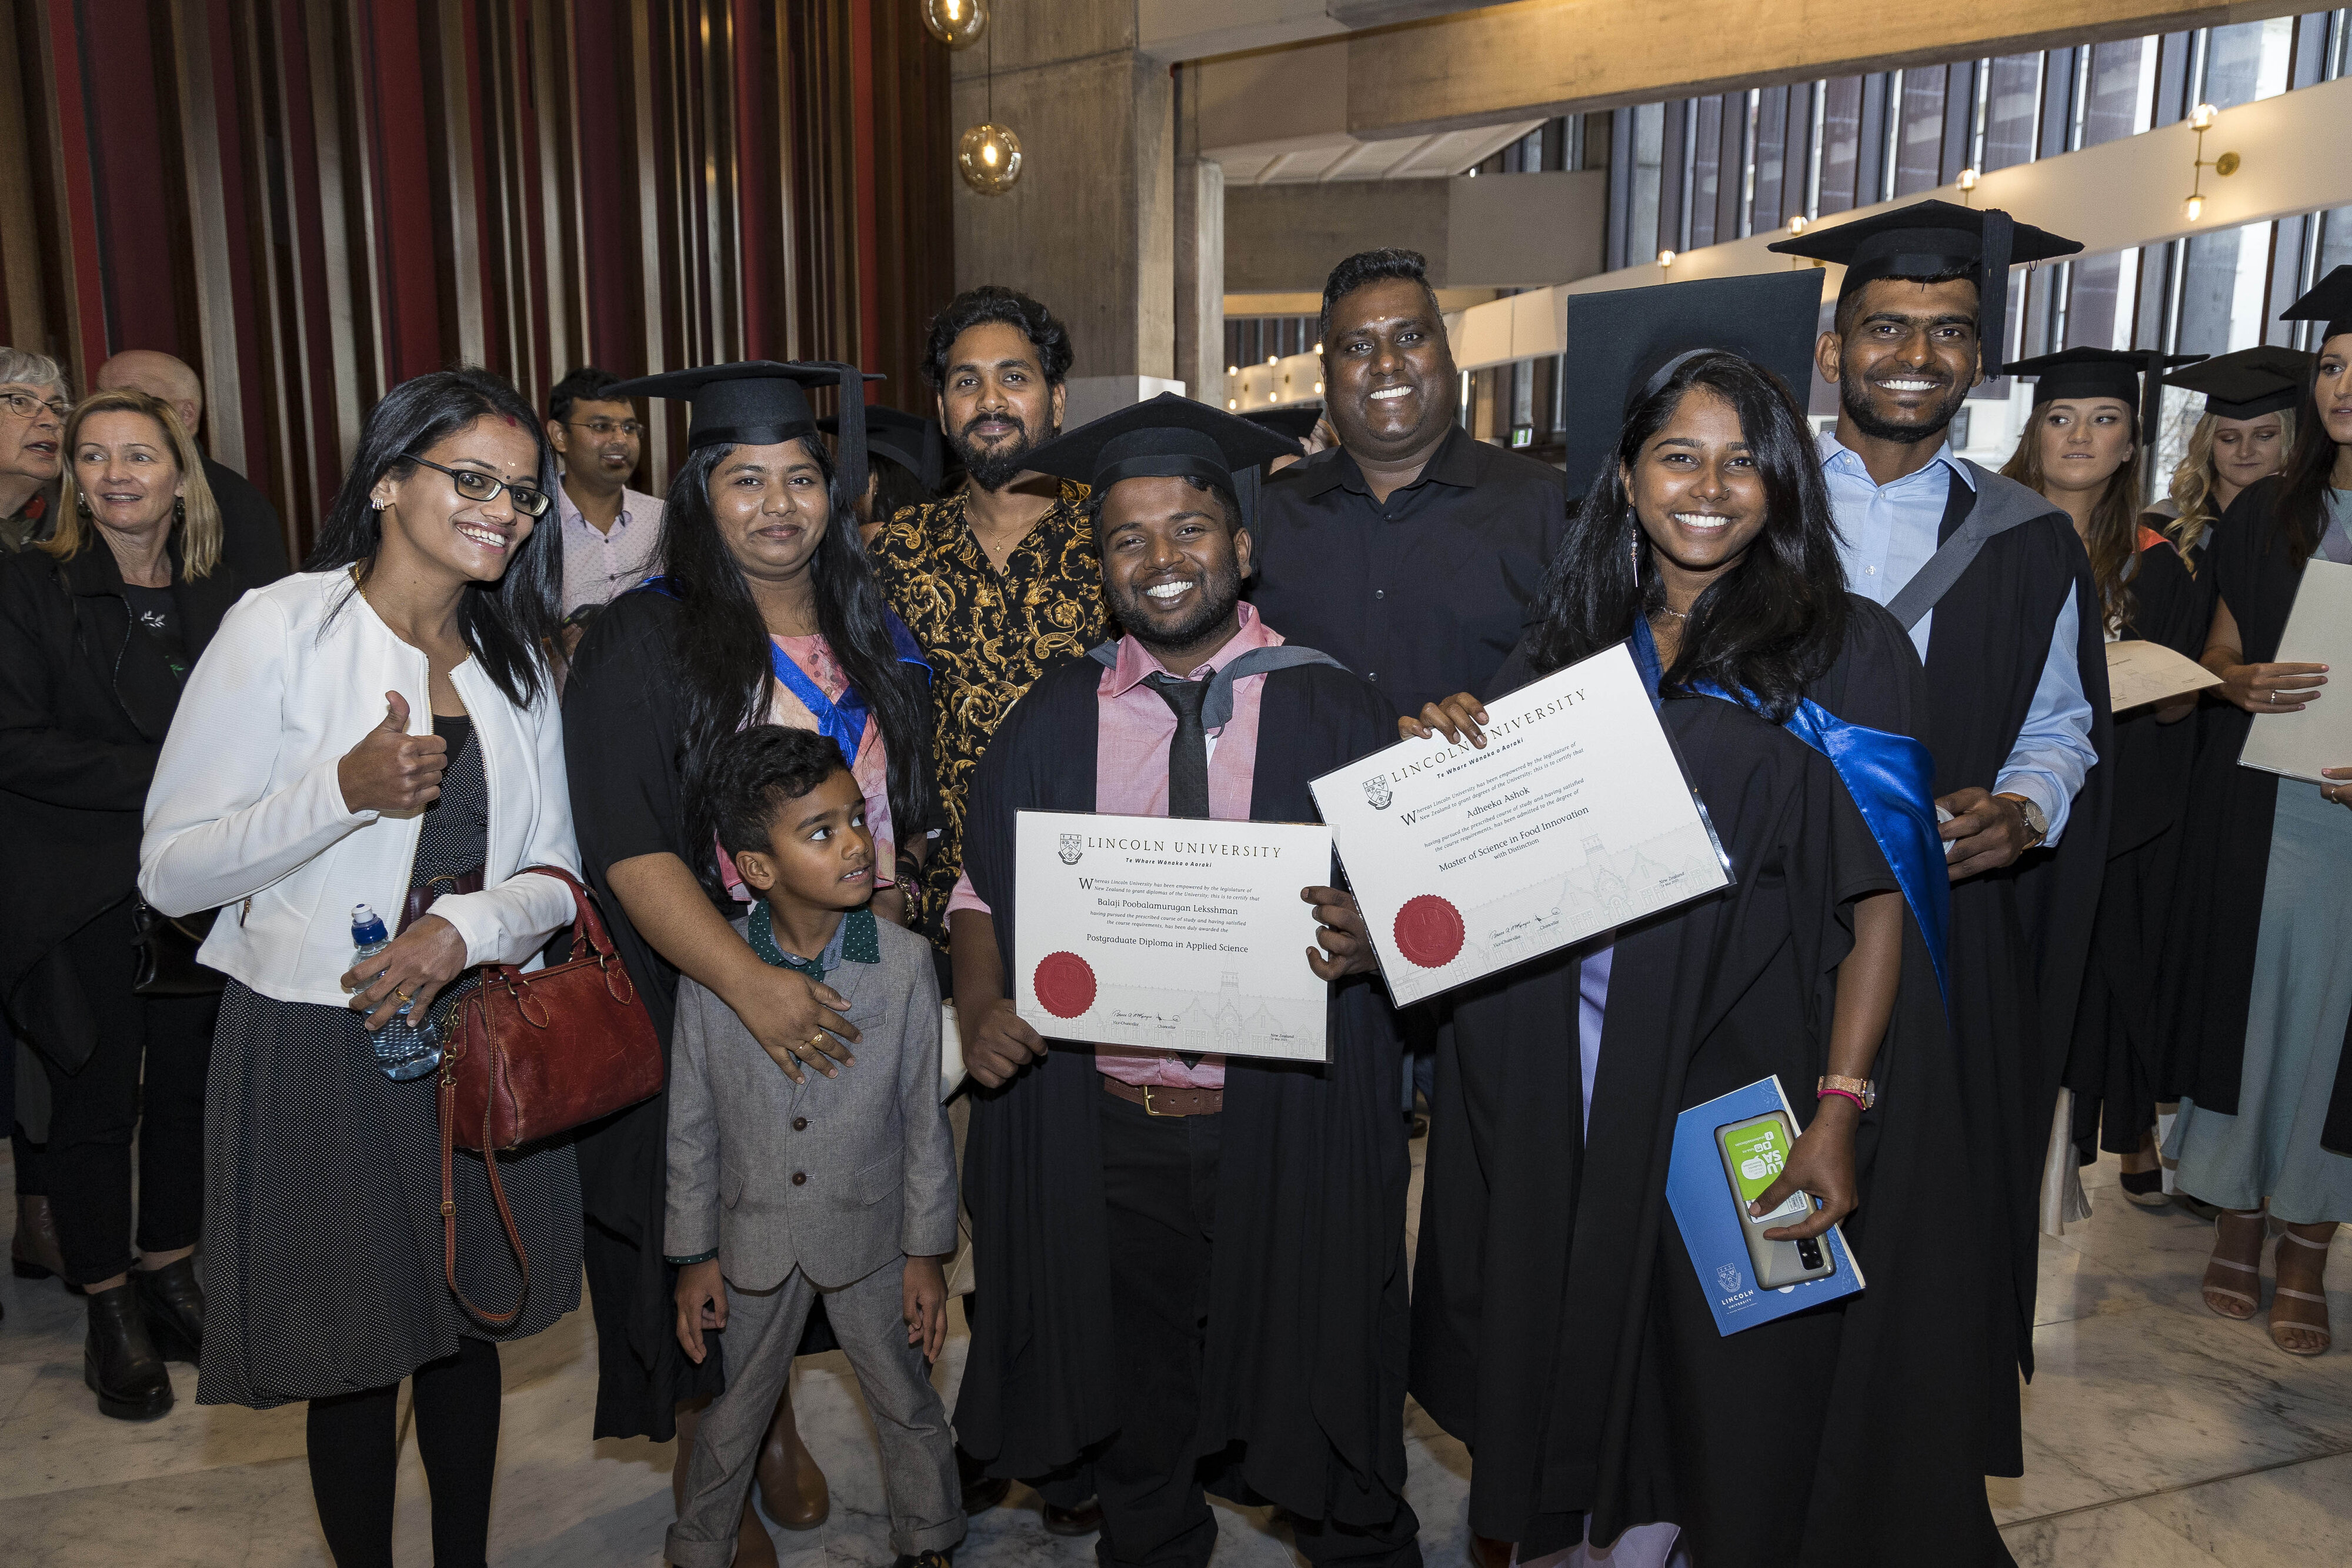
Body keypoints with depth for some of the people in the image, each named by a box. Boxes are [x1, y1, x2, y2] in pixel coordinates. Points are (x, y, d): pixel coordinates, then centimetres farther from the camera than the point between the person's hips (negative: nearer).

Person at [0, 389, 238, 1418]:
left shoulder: (221, 601, 7)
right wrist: (161, 777, -17)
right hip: (84, 900, -3)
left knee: (187, 1085, 10)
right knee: (98, 1101, 6)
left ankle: (172, 1280, 27)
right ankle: (111, 1313, 21)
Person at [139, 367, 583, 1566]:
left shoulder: (514, 661, 6)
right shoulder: (279, 629, -10)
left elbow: (558, 872, 3)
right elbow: (170, 872, -11)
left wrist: (467, 928, -17)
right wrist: (346, 790, -25)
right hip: (321, 1050, -4)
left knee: (468, 1328, 17)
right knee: (357, 1356, 10)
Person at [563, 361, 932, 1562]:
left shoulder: (870, 633, 4)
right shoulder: (642, 641, -11)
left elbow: (910, 807, 14)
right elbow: (629, 847, -20)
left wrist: (894, 892, -4)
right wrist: (748, 982, -31)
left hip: (844, 997, 4)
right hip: (702, 1000, -4)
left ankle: (777, 1420, 41)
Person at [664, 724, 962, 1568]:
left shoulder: (904, 961, -15)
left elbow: (924, 1118, -7)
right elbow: (692, 1124, -4)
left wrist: (926, 1251, -3)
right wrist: (693, 1253, 1)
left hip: (870, 1234, 0)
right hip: (754, 1237, 0)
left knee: (906, 1404, 18)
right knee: (732, 1416, 20)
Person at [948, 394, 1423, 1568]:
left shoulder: (1336, 712, -2)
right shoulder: (1050, 723, 5)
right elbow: (983, 894, 9)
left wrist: (1371, 938, -24)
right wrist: (979, 1007, -10)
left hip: (1291, 1132, -2)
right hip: (1101, 1135, 2)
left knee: (1324, 1411, 14)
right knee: (1133, 1431, 19)